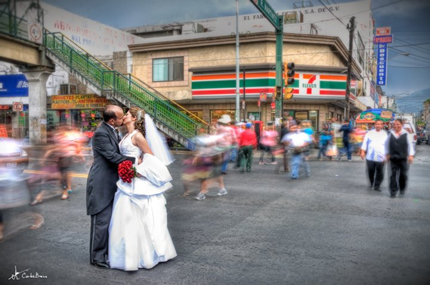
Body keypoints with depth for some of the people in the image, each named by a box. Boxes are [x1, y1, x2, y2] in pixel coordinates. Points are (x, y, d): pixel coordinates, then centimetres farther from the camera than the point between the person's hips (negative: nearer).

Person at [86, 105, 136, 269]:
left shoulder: (112, 131, 8)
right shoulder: (101, 133, -19)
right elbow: (113, 157, -21)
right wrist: (135, 160, -16)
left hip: (111, 183, 9)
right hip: (102, 184, -9)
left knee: (110, 220, 16)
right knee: (102, 221, 0)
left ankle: (106, 252, 29)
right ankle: (97, 257, 14)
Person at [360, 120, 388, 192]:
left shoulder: (385, 134, 7)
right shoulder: (369, 133, 8)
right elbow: (365, 143, 5)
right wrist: (363, 152, -5)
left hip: (380, 158, 0)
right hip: (370, 157, 1)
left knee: (379, 173, 0)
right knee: (370, 171, 7)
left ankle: (377, 186, 13)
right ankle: (371, 184, 28)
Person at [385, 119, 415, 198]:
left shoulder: (406, 134, 0)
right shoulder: (391, 134, 5)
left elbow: (410, 145, 1)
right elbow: (387, 144, 14)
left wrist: (411, 155, -5)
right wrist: (387, 154, 12)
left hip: (403, 158, -1)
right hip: (393, 158, 1)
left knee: (403, 174, 7)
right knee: (393, 174, -2)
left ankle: (402, 189, 30)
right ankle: (393, 191, 0)